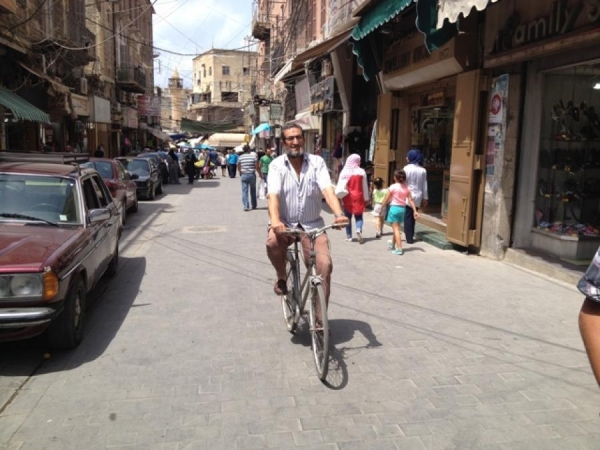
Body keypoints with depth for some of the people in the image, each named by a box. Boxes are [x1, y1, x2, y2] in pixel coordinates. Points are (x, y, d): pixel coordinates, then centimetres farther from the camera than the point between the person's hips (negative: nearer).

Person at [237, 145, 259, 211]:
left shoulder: (240, 157, 2)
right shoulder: (253, 156, -4)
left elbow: (238, 167, 7)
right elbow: (256, 167, -7)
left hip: (244, 175, 1)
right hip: (252, 175, 0)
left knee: (244, 191, 2)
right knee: (253, 191, 13)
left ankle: (246, 206, -7)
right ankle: (254, 206, 22)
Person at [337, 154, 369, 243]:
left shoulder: (344, 172, -5)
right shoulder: (361, 172, -4)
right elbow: (365, 187, 2)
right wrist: (366, 198, 10)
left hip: (347, 198, 0)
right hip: (358, 197, 0)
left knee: (348, 217, 11)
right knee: (359, 216, 9)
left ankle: (349, 236, 13)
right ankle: (359, 229, -18)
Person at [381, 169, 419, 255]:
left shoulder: (393, 187, -11)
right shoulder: (406, 188, 2)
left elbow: (386, 199, -7)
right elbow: (410, 200, -1)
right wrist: (415, 211, 0)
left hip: (394, 208, -5)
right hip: (403, 208, 6)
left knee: (396, 228, -4)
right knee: (396, 228, 21)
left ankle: (399, 248, -11)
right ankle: (392, 244, 41)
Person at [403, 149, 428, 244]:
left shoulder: (406, 168, -11)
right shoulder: (423, 170, 3)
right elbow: (424, 186, 7)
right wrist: (425, 198, 14)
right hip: (418, 197, 4)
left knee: (407, 217, 2)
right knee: (413, 217, 14)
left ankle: (409, 238, 2)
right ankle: (411, 236, 19)